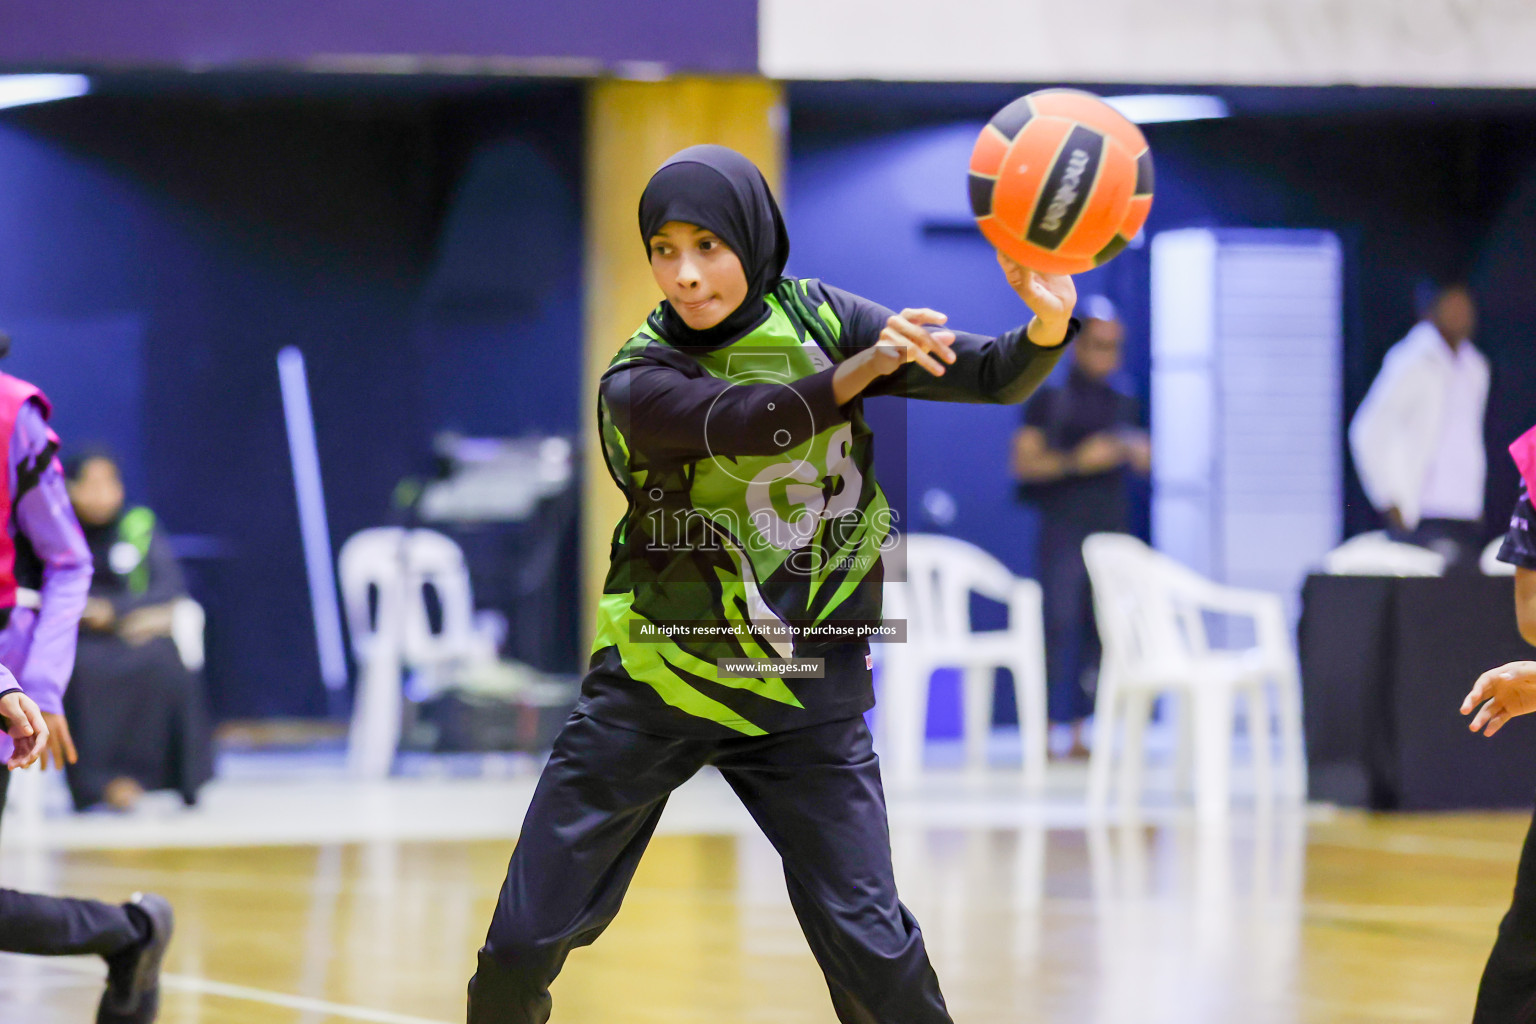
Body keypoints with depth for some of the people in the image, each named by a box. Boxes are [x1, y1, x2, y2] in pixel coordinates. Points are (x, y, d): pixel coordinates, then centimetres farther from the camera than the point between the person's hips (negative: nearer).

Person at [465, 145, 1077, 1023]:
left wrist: (1049, 325, -30)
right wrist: (863, 368, -47)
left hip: (807, 702, 1)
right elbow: (741, 422, -32)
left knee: (870, 944, -8)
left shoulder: (820, 322, -4)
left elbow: (991, 377, -8)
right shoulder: (638, 381, -12)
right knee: (524, 946, 1)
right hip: (652, 687, -1)